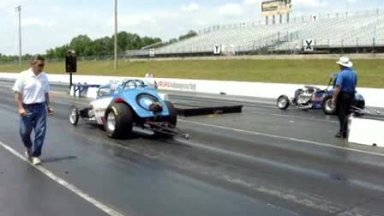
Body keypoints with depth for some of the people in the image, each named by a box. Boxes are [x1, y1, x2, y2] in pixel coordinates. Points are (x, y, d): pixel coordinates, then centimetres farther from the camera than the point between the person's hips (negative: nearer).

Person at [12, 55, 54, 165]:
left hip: (40, 107, 3)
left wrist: (48, 106, 10)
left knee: (40, 132, -2)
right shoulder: (23, 76, -6)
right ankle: (28, 148, 33)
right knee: (24, 132, 3)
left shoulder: (44, 76, 5)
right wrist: (20, 108, -14)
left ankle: (35, 155, 8)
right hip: (27, 108, -2)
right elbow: (17, 93, -6)